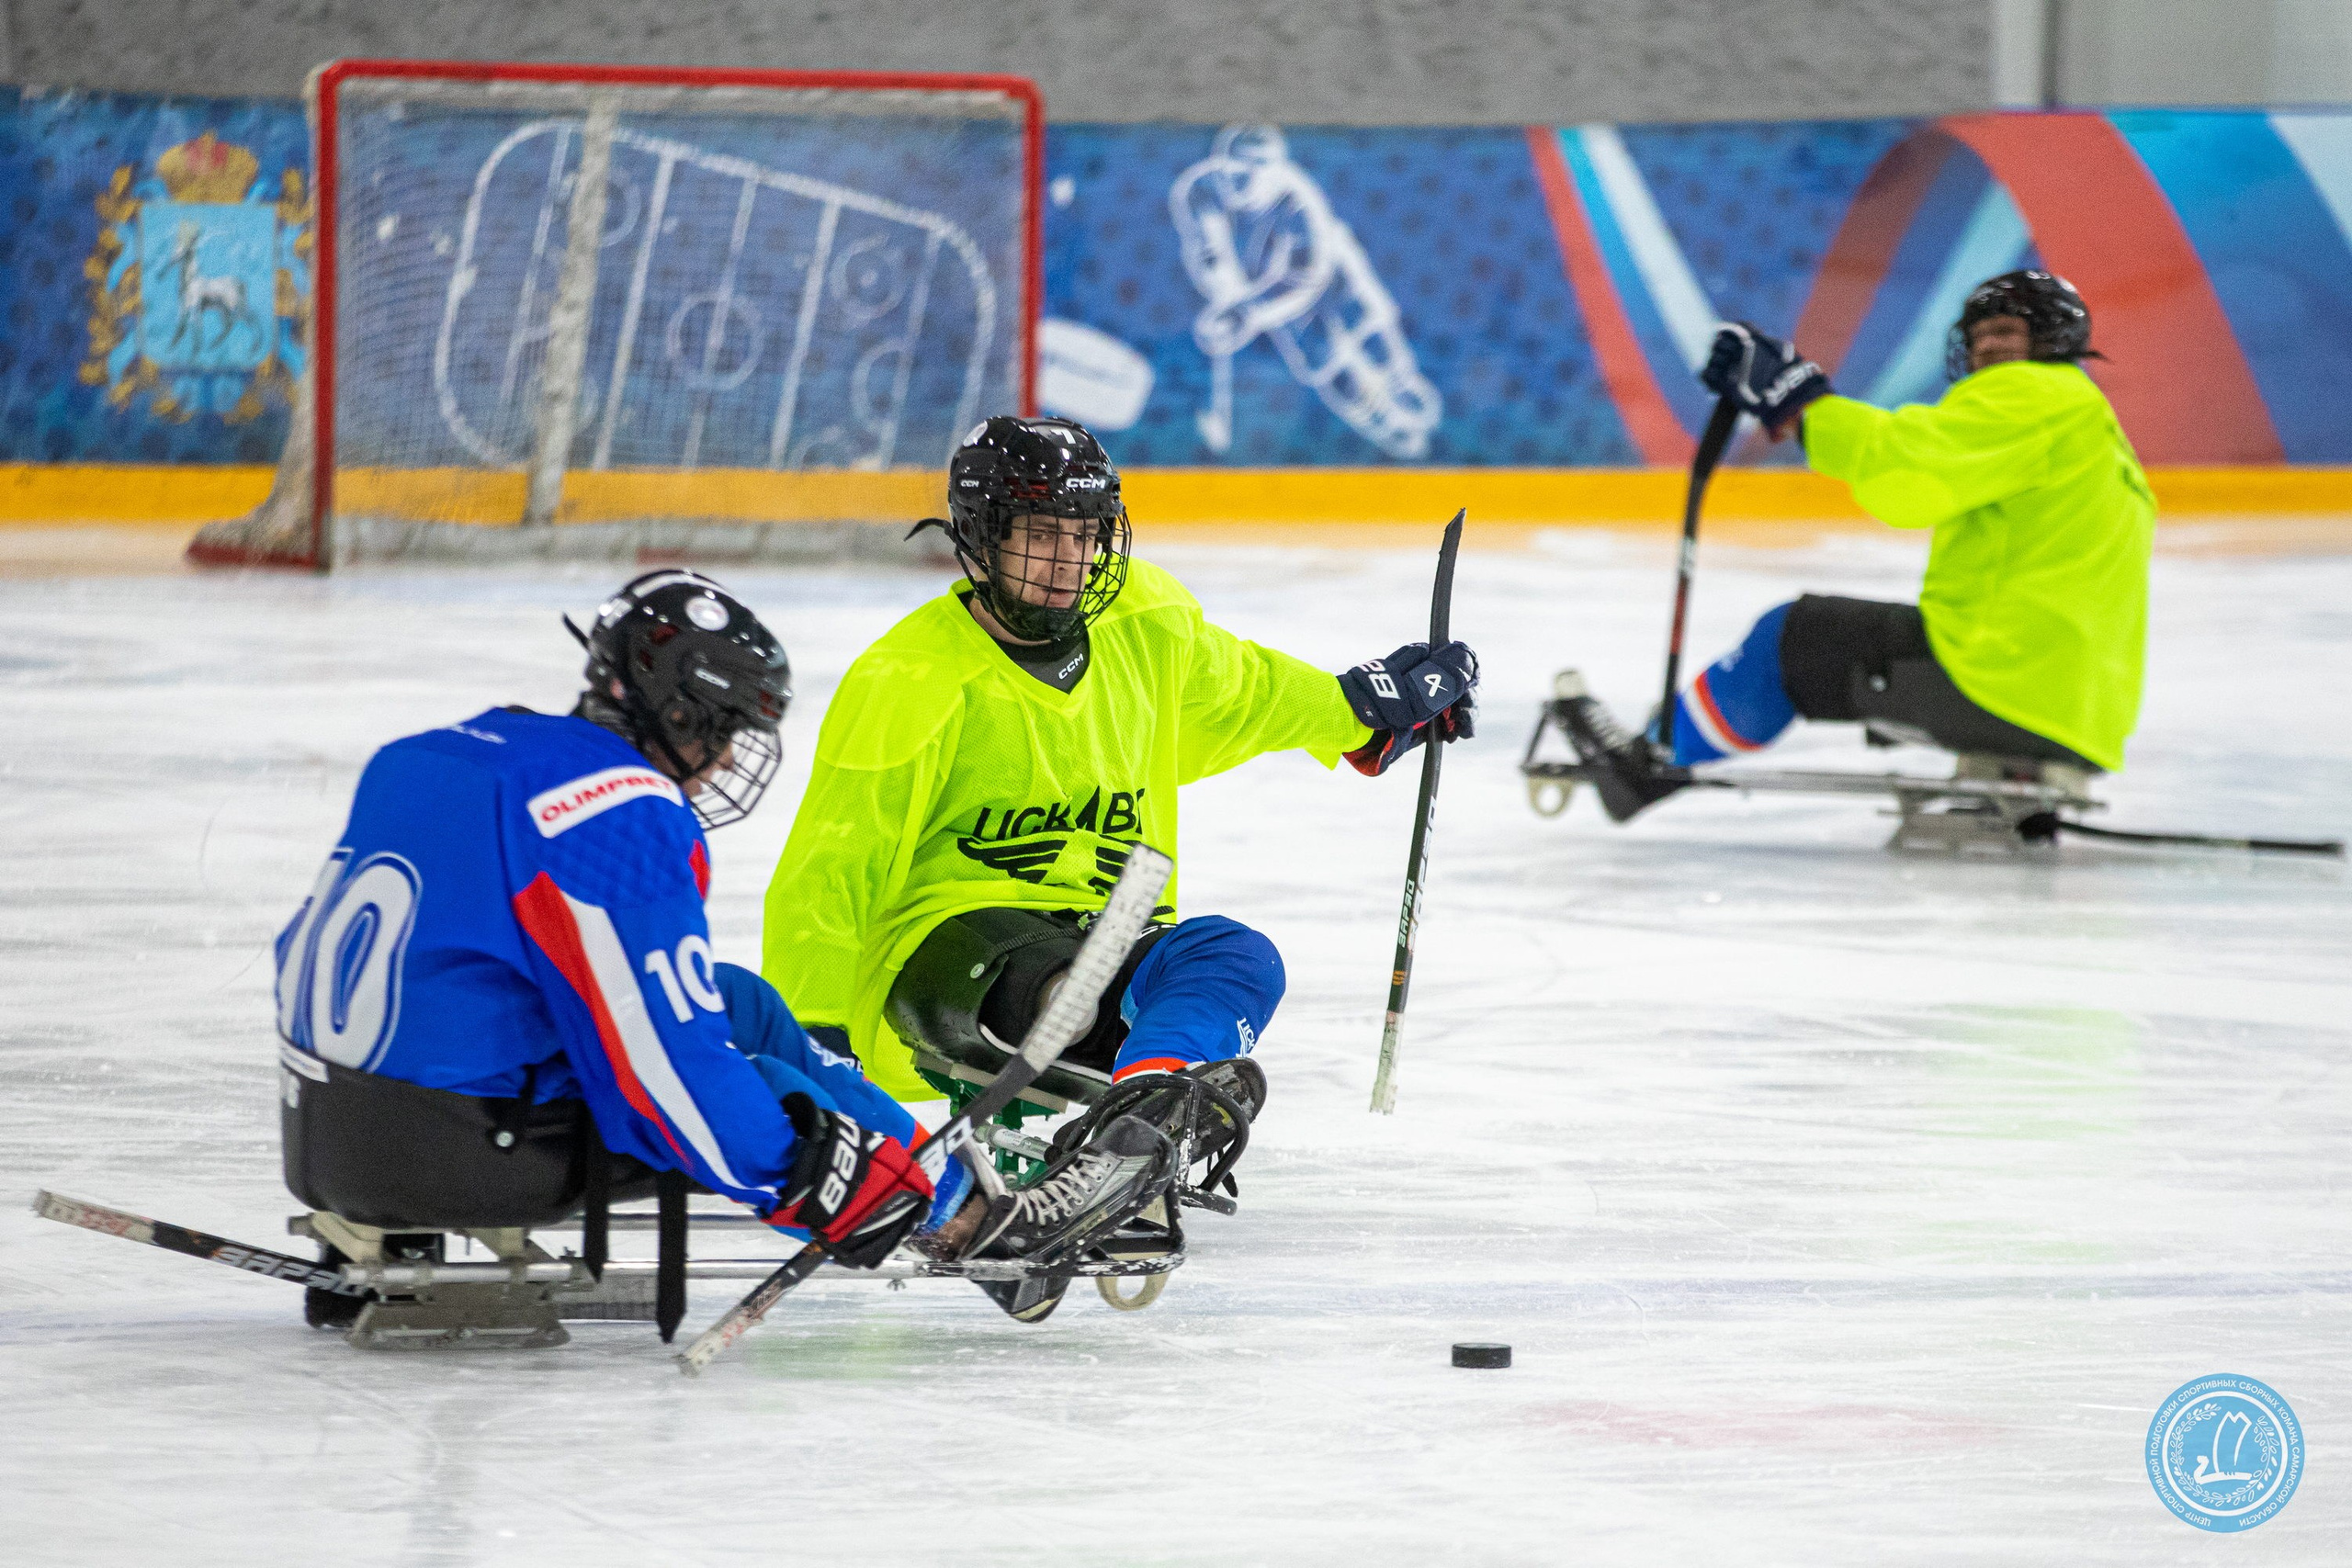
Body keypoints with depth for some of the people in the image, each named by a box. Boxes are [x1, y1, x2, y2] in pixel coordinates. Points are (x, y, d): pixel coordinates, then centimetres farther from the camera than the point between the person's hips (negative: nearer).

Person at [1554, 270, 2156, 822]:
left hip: (2002, 682, -10)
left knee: (1793, 640, 4)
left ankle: (1655, 760, 18)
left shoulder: (2030, 396, -4)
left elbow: (1902, 466, -18)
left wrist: (1799, 400, -10)